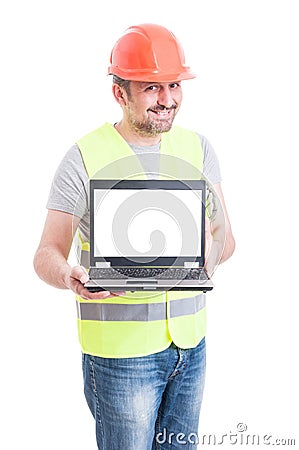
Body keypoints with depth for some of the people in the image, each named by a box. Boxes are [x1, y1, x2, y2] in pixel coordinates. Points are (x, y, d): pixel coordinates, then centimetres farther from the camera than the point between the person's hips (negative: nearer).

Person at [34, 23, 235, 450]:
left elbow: (226, 242, 2)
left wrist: (215, 241, -23)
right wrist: (69, 278, -33)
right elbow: (47, 253, -10)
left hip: (190, 339, 5)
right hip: (122, 346, -5)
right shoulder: (85, 158, -9)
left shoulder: (197, 148, 5)